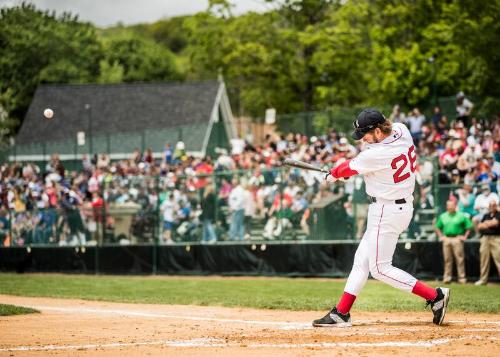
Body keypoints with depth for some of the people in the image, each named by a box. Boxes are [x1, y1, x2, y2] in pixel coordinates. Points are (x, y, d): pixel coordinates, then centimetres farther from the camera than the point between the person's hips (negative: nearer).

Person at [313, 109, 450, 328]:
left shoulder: (376, 155, -25)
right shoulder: (402, 131, -2)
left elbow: (349, 169, -5)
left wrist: (333, 174, 16)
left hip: (386, 211, -10)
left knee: (380, 268, -3)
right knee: (361, 260, 14)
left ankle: (435, 296, -4)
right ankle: (341, 313, 19)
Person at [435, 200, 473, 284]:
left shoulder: (461, 216, 2)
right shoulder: (443, 216, 14)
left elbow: (469, 227, 3)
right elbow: (437, 227, 22)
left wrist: (465, 236, -3)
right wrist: (441, 236, 10)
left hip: (457, 239, -3)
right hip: (446, 239, 3)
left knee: (460, 259, -6)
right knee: (447, 259, 3)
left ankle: (462, 278, -4)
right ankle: (447, 277, 7)